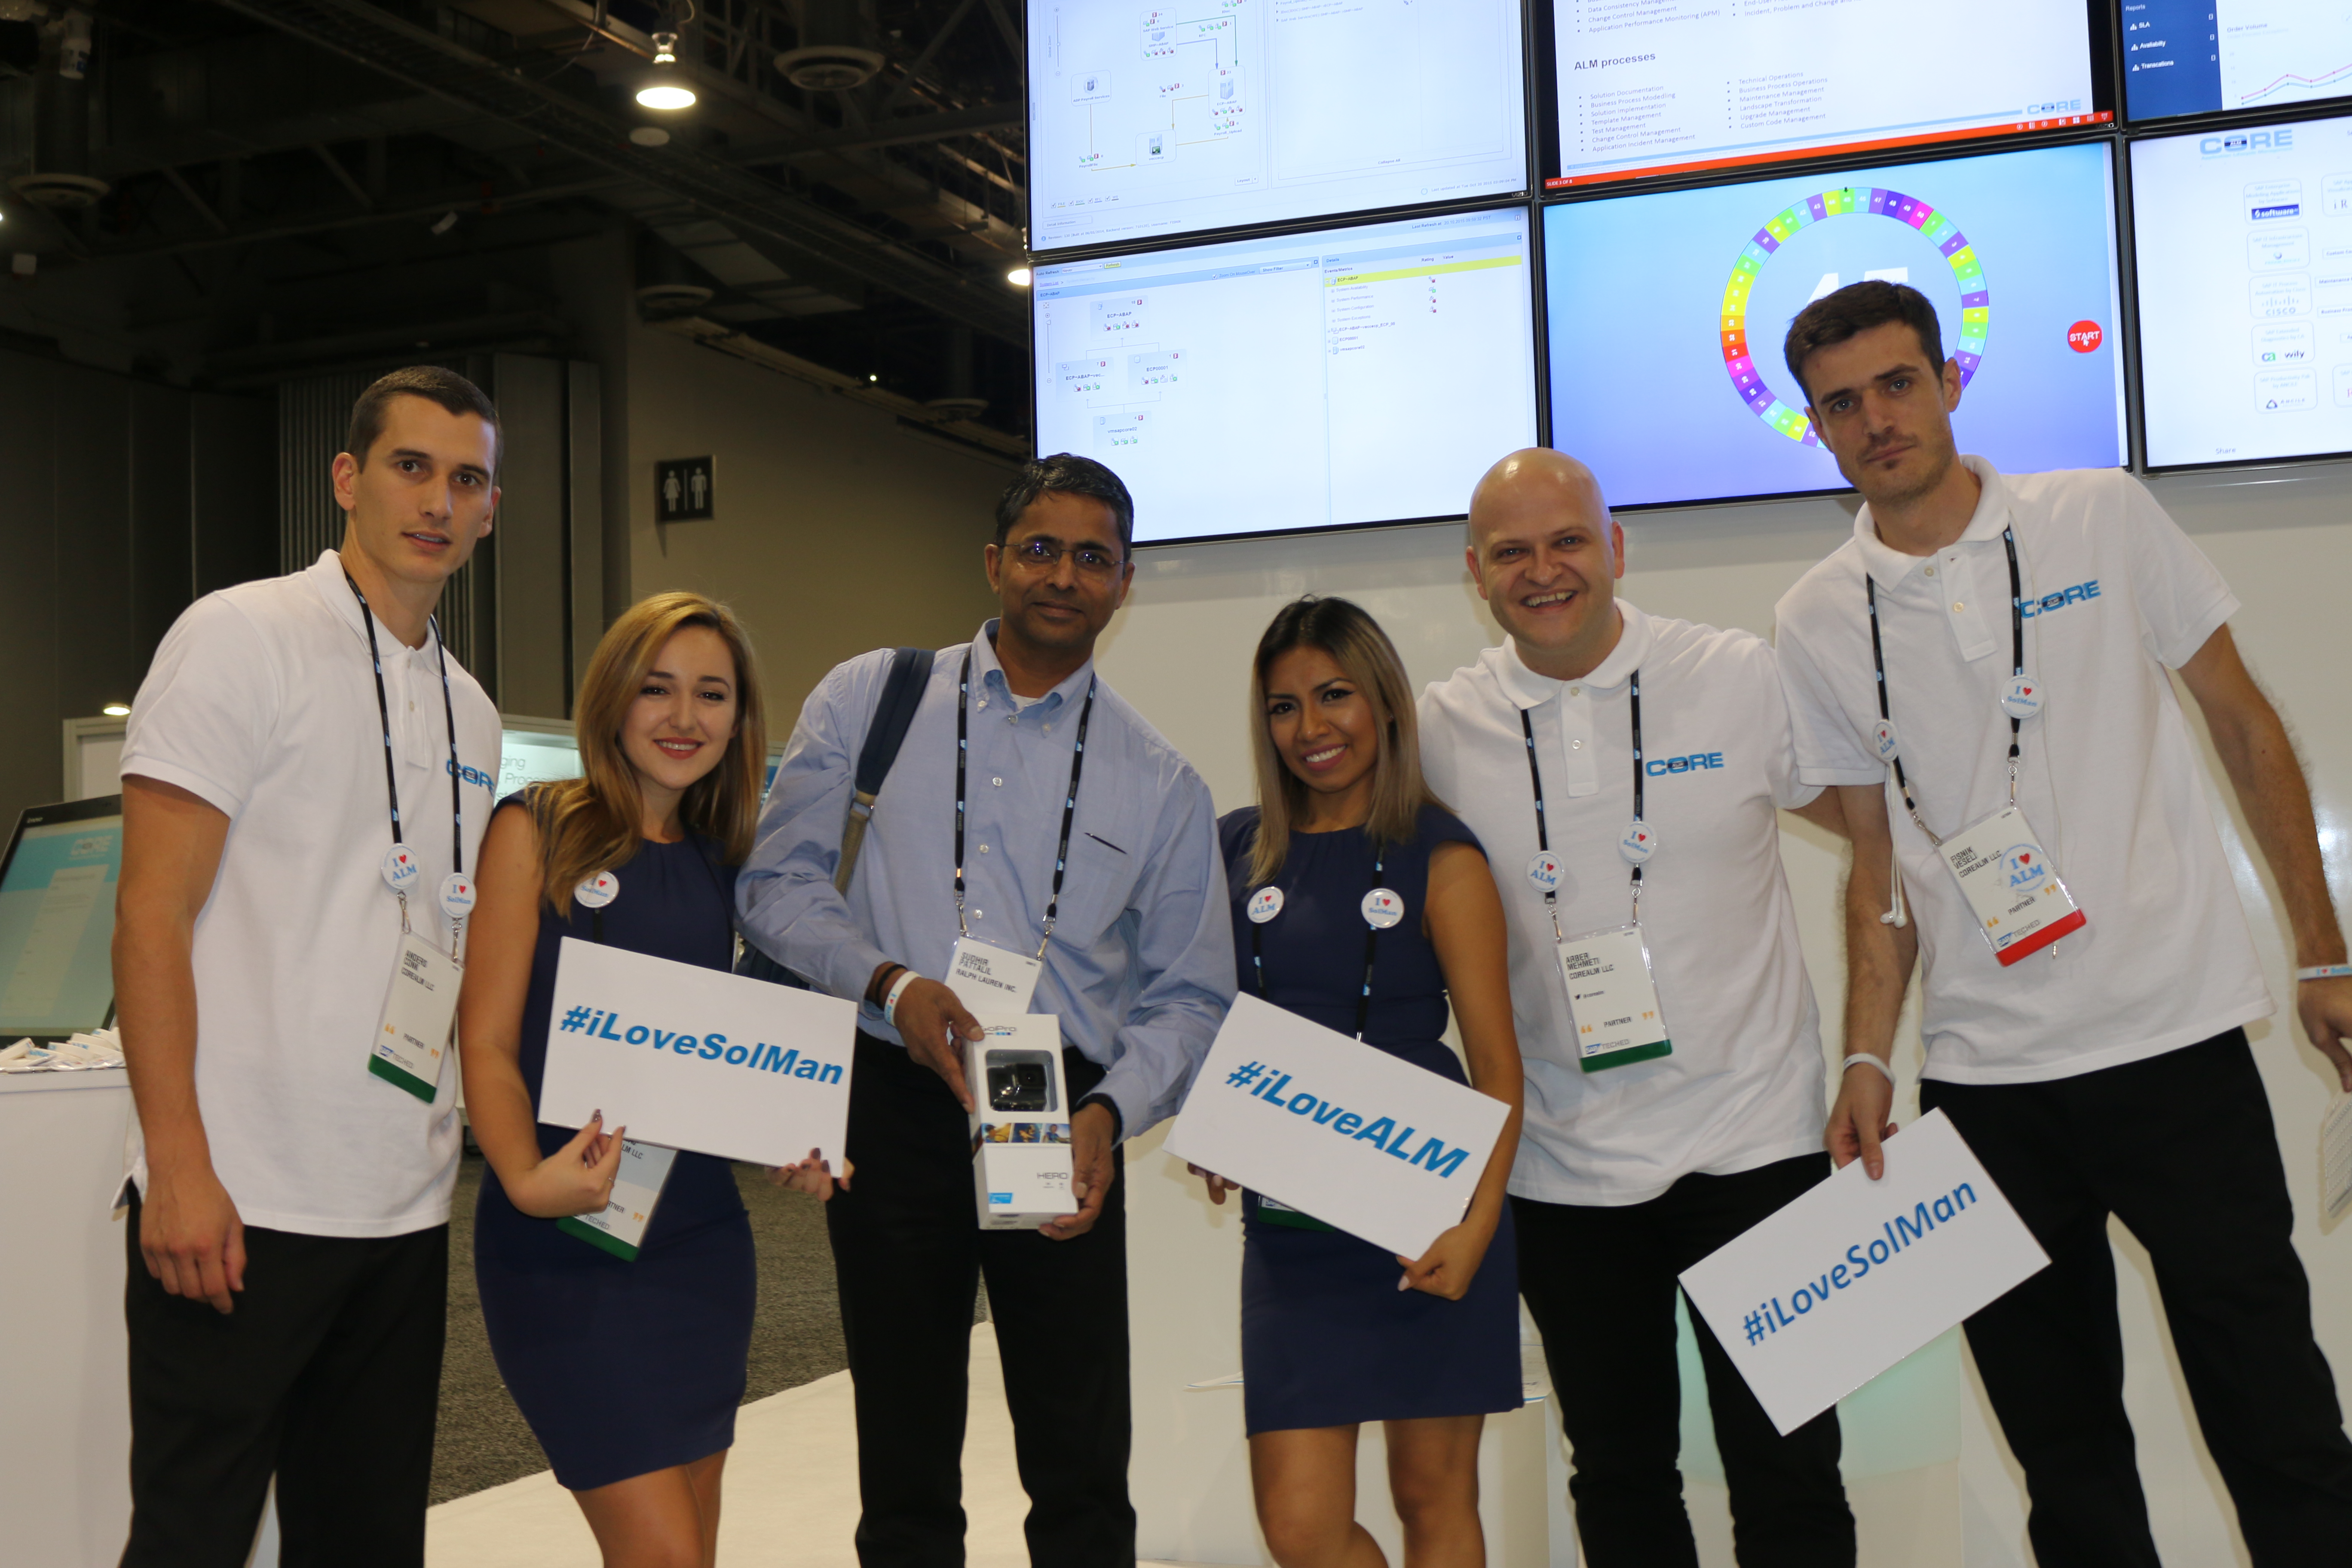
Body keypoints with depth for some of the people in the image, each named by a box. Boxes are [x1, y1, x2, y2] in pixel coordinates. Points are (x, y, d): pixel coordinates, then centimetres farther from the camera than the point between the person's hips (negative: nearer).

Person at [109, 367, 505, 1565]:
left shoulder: (470, 713, 15)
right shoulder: (243, 637, -5)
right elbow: (152, 914, -11)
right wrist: (180, 1169, -17)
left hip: (406, 1209, 7)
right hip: (241, 1203, -6)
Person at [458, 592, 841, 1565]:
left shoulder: (724, 864, 13)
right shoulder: (539, 830, -2)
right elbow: (487, 1042, -8)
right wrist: (528, 1178, -25)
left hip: (699, 1230, 6)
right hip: (564, 1240, -5)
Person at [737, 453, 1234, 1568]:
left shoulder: (1162, 785, 8)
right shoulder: (867, 700, 6)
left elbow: (1187, 994, 8)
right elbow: (778, 882, 4)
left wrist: (1110, 1112, -10)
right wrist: (893, 985, -12)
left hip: (1066, 1125, 1)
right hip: (895, 1104, 0)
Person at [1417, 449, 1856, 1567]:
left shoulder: (1744, 679, -5)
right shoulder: (1439, 731, -1)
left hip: (1752, 1133, -2)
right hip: (1563, 1167, 2)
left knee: (1786, 1470, 4)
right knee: (1617, 1477, 15)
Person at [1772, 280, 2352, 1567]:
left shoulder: (2103, 518, 0)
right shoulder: (1820, 621, 4)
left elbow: (2243, 724, 5)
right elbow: (1881, 864, 8)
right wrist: (1867, 1057, -1)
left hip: (2176, 1038, -2)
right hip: (1983, 1076, 2)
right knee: (2064, 1452, 11)